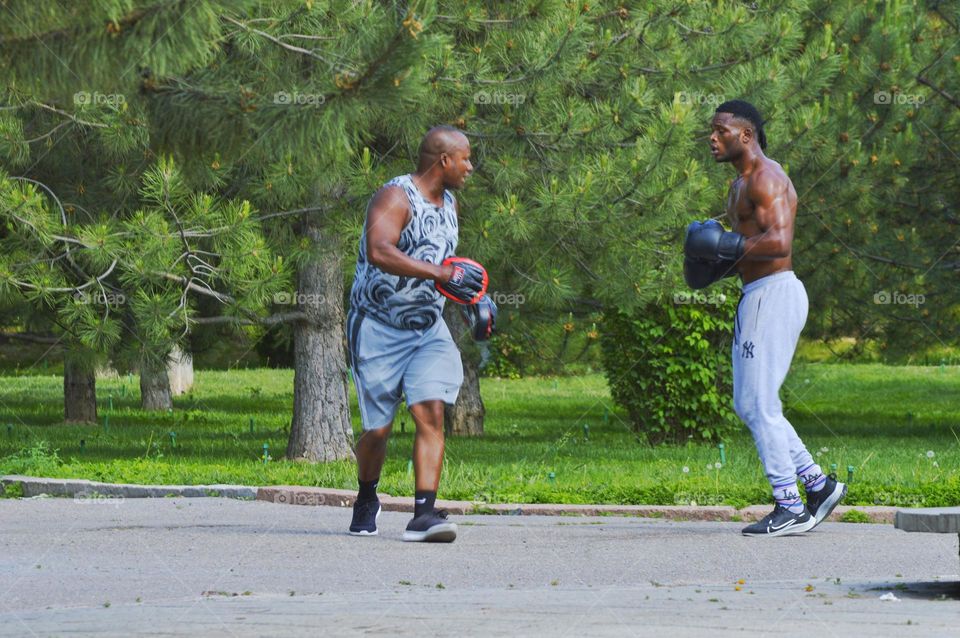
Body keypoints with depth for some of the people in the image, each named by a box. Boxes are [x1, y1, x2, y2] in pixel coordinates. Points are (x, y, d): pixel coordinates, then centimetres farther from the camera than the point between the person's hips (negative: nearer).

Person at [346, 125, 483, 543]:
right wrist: (441, 273, -38)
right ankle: (366, 500, 30)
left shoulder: (449, 205, 11)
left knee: (432, 413, -14)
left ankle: (424, 514, -19)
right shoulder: (396, 197, -17)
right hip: (378, 328, -6)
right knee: (379, 429, 1)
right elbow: (378, 251, -35)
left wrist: (473, 299, 18)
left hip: (427, 327, 6)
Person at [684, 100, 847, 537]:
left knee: (759, 405, -8)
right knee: (749, 404, 12)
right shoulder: (743, 182, 19)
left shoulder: (766, 178, -14)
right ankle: (818, 484, 15)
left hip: (774, 294, -11)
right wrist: (719, 263, 12)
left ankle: (789, 509, -5)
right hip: (759, 296, 11)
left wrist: (726, 246, -19)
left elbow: (779, 243, -25)